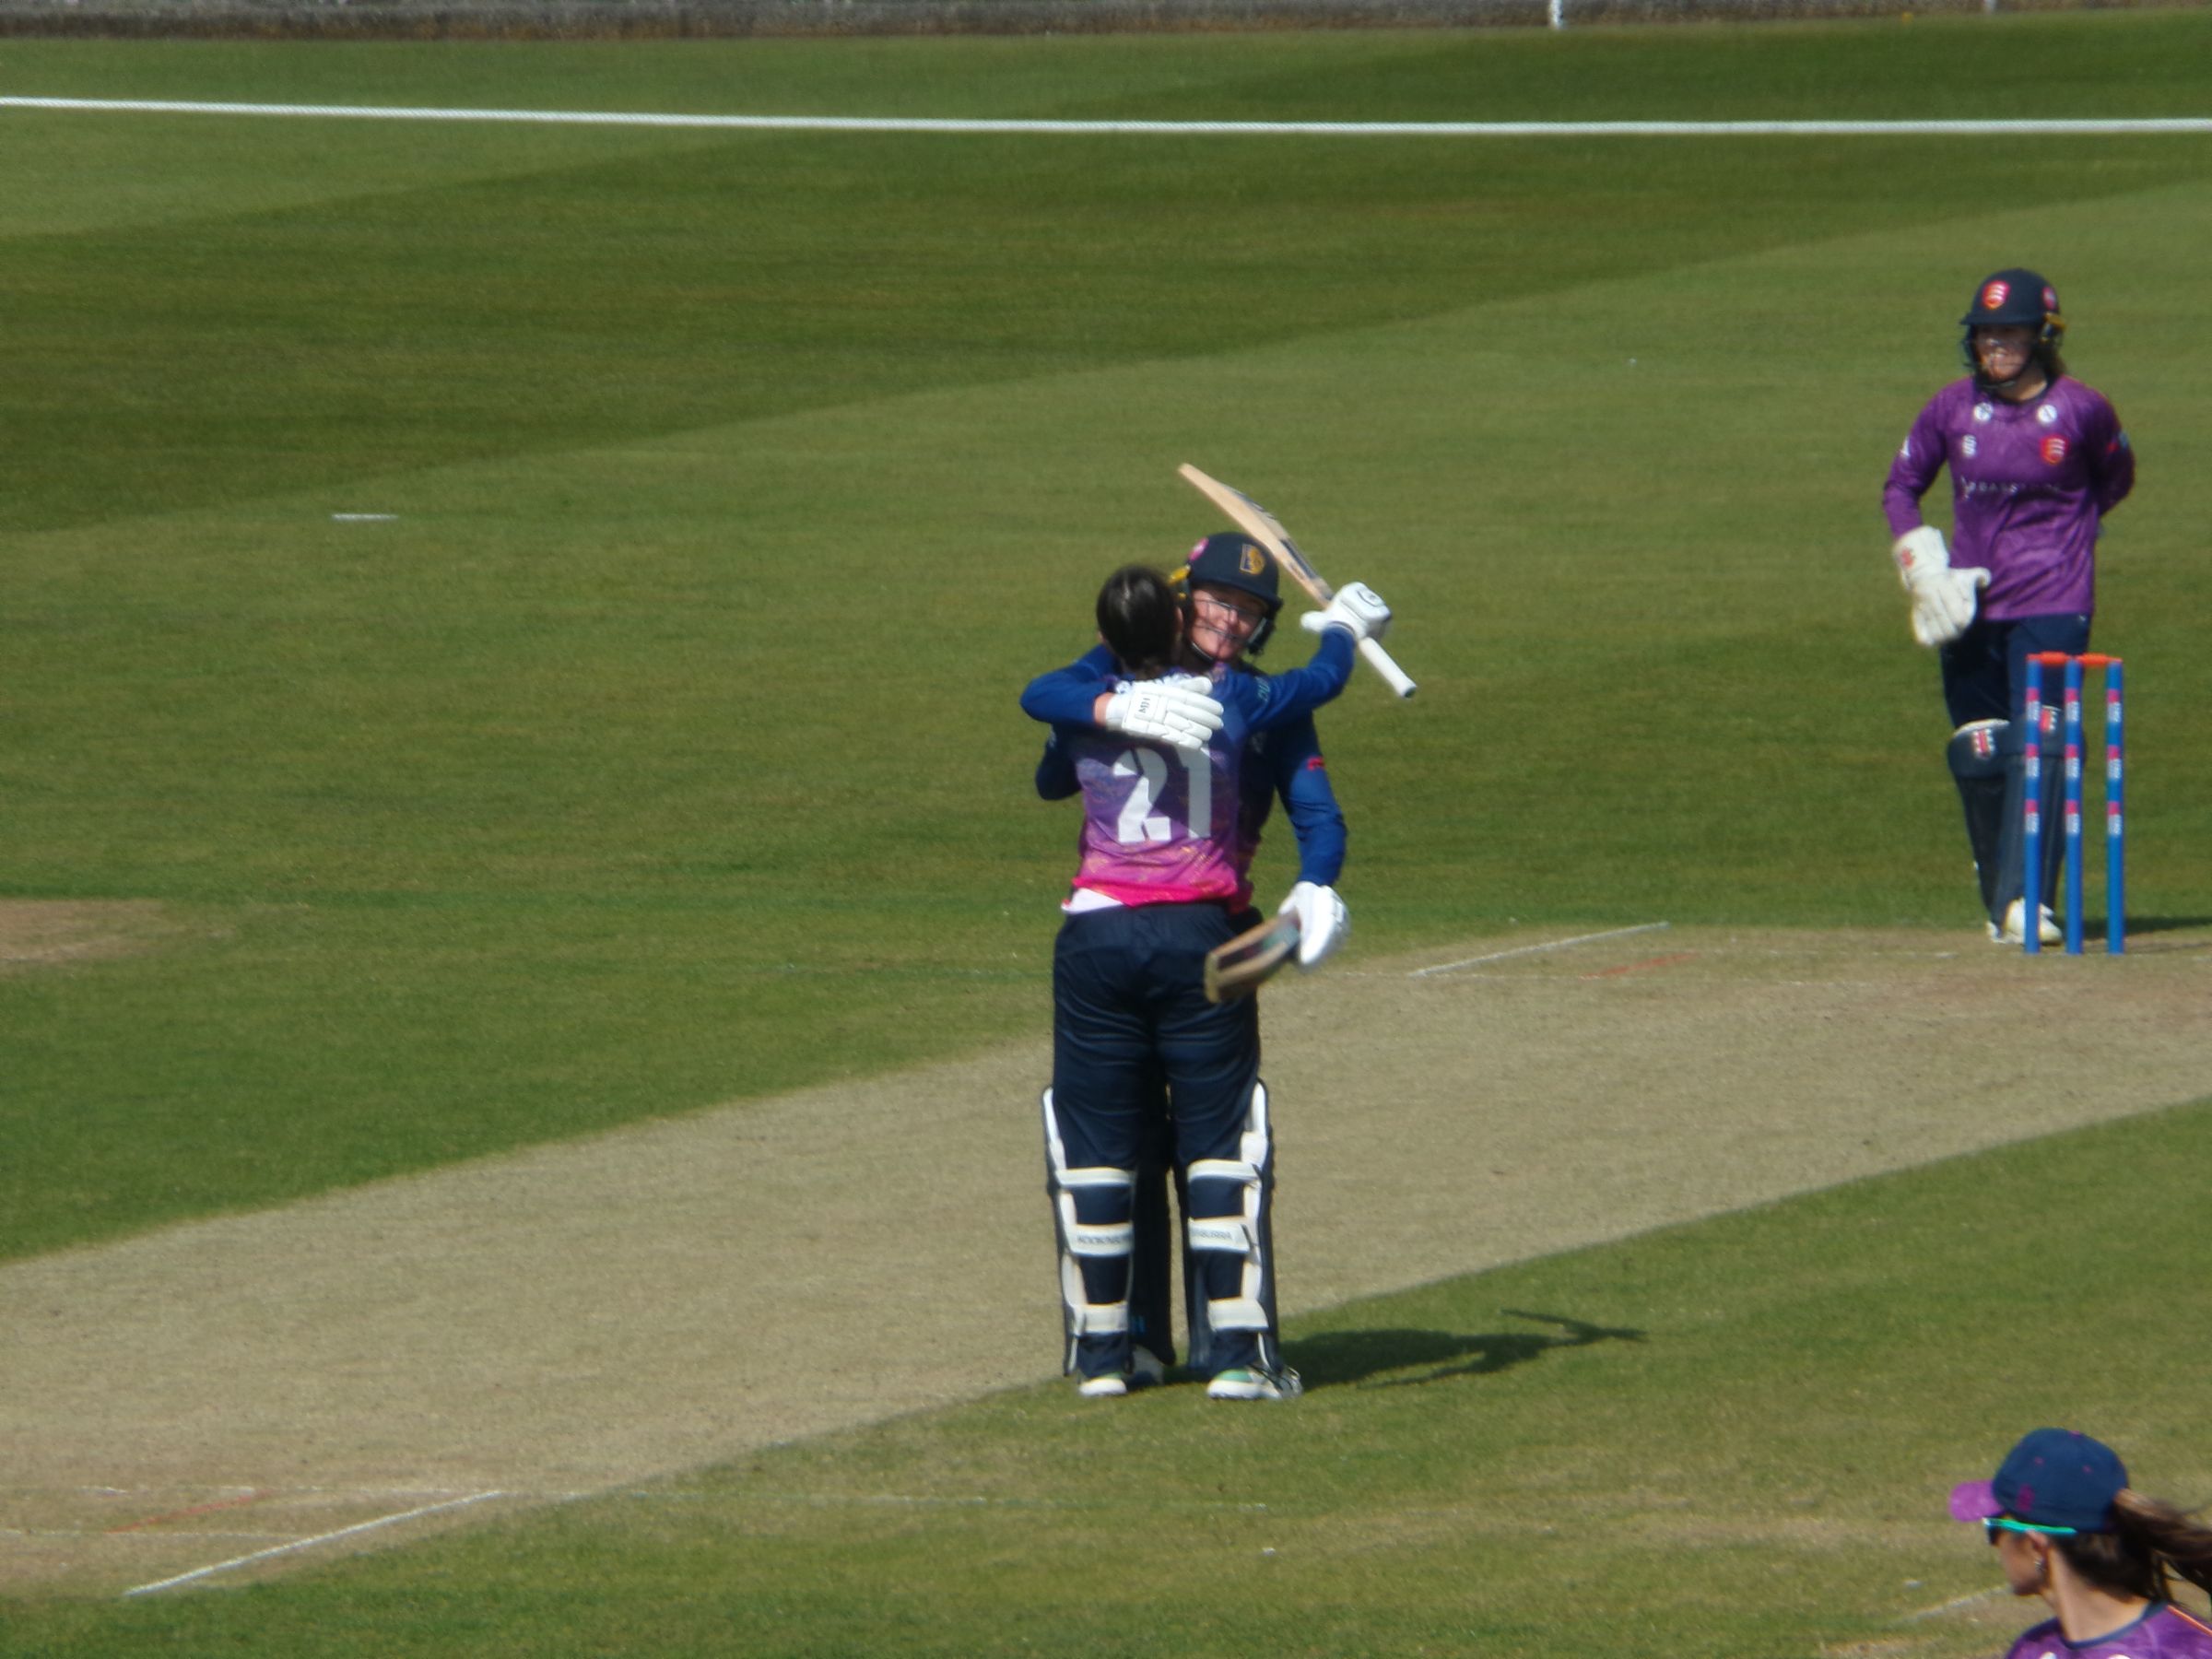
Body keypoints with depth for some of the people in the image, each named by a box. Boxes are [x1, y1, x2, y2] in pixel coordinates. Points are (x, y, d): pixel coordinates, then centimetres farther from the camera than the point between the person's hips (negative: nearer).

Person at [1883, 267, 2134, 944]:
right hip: (1969, 606, 3)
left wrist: (2064, 528, 4)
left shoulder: (2081, 410, -3)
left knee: (2040, 745, -16)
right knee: (1977, 756, 4)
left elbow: (2115, 479, 15)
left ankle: (2025, 900, -20)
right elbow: (1901, 486, 13)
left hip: (2052, 602, -3)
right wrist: (1922, 567, 0)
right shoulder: (1953, 407, 3)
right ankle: (1998, 900, 16)